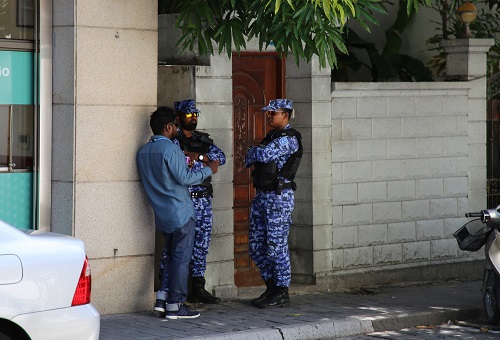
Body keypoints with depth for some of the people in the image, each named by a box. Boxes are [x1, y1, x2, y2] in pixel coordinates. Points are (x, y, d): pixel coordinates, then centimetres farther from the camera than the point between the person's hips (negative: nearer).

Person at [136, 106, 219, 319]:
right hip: (180, 212, -8)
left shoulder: (143, 152, 10)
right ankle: (175, 305, 0)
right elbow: (184, 178, -18)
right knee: (181, 258, -2)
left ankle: (163, 298, 11)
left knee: (172, 256, 18)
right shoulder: (171, 149, -15)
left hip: (162, 213, 8)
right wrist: (208, 170, -5)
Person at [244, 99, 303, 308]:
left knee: (276, 246, -6)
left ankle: (282, 294, 2)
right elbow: (249, 158, 16)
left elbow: (264, 154, -23)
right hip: (262, 196, 9)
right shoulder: (271, 137, 19)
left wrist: (254, 152, -2)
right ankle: (271, 287, 22)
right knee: (256, 246, 11)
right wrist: (255, 154, -6)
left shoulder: (289, 139, -12)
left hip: (280, 197, -9)